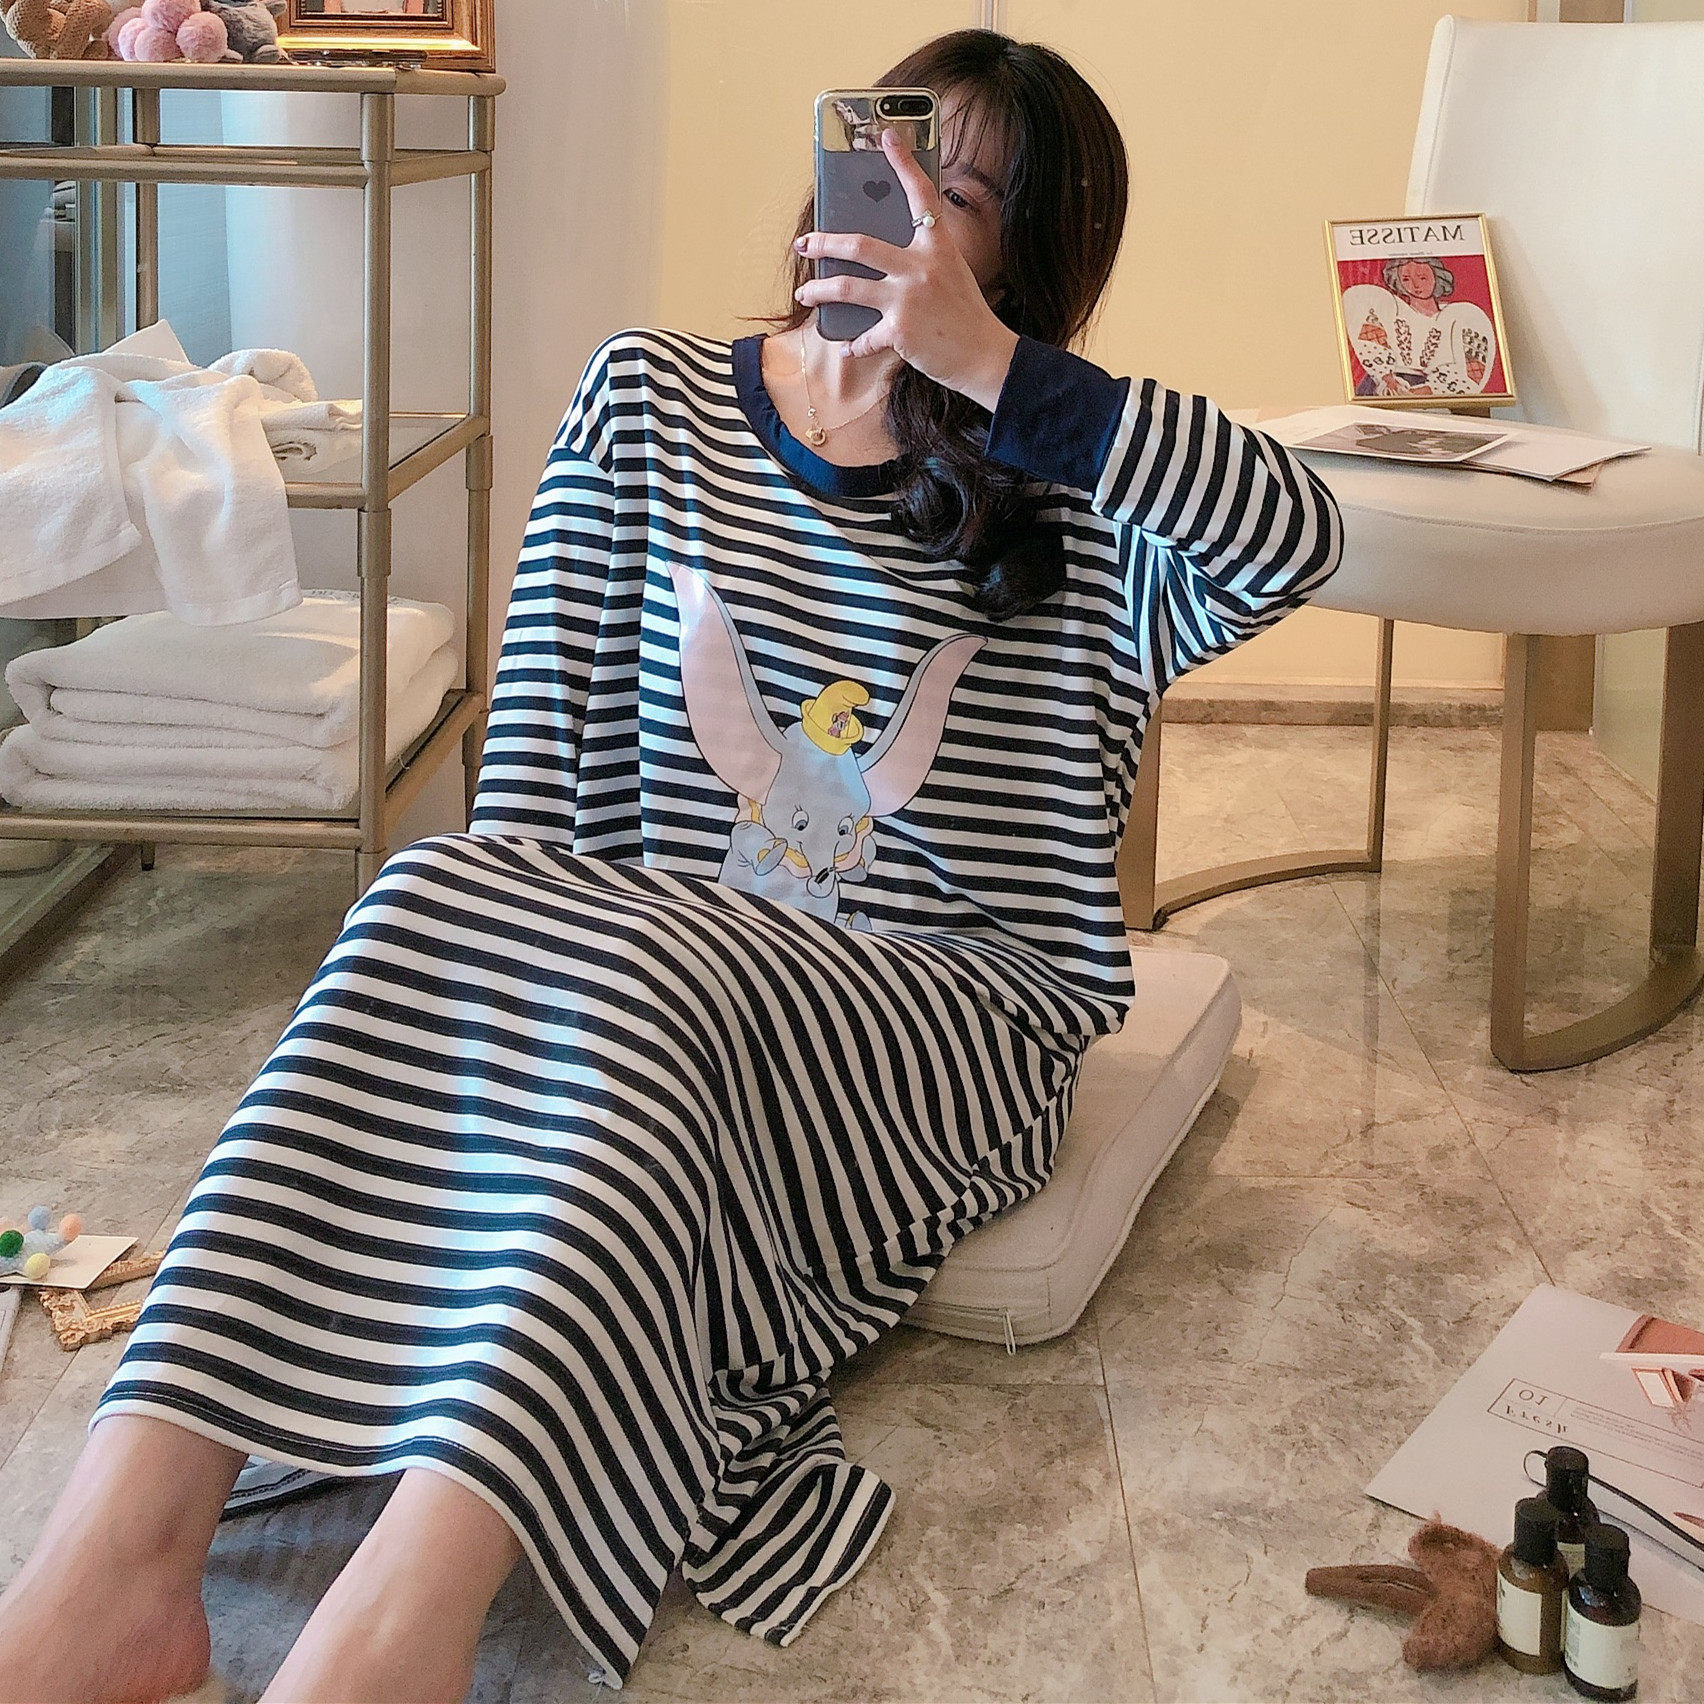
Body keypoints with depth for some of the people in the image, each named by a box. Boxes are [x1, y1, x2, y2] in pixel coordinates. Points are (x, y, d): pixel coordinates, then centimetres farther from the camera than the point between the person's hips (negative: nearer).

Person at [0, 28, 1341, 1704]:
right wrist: (518, 937, -10)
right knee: (436, 901, -30)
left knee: (657, 987, -35)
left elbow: (1294, 539, -16)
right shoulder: (648, 403, 12)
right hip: (659, 959, 3)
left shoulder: (1068, 489, 5)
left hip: (949, 1018, -2)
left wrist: (989, 362, -19)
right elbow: (542, 746, 7)